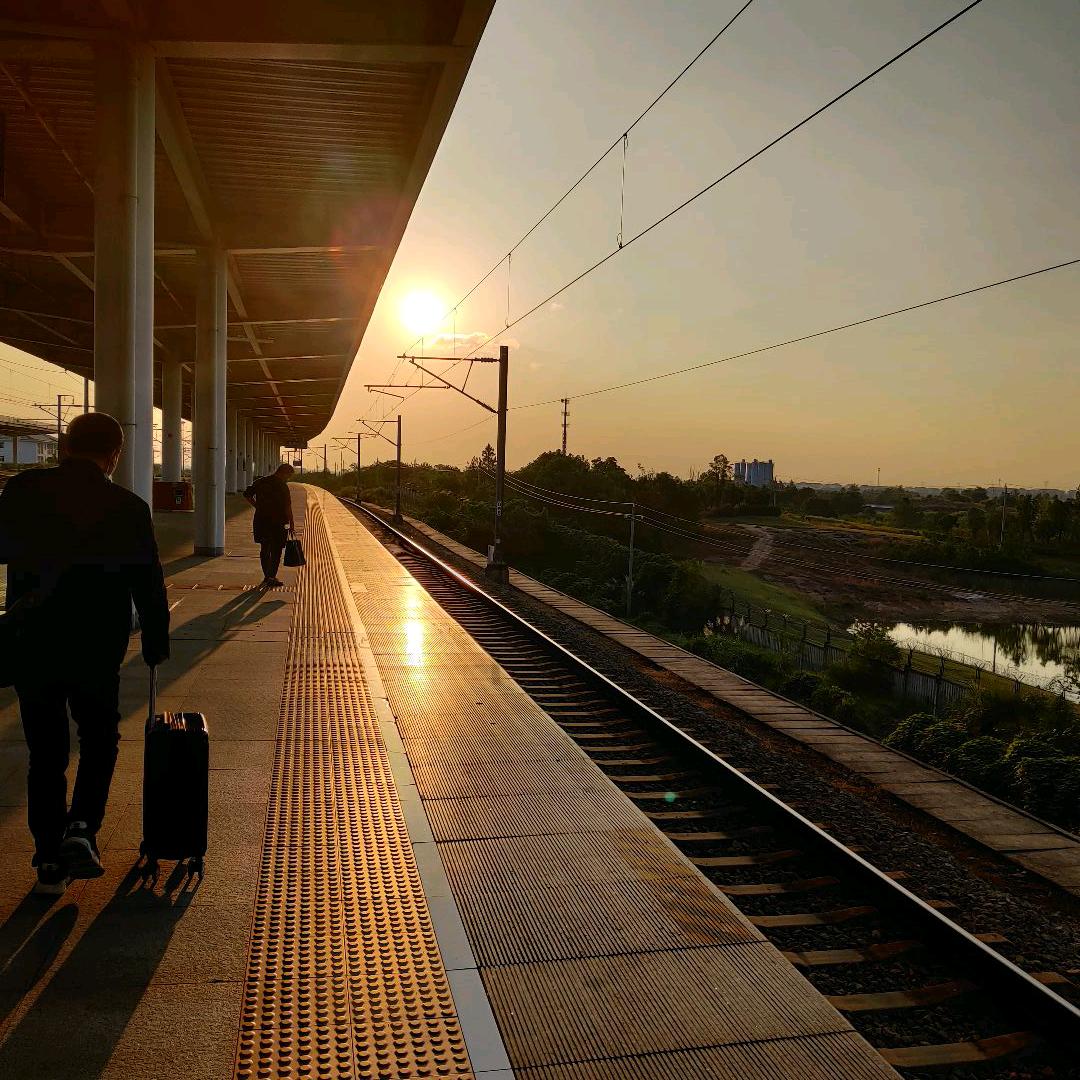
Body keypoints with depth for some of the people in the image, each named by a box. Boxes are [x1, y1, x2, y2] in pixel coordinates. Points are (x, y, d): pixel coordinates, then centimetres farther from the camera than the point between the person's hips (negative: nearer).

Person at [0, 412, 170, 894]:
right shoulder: (127, 508, -8)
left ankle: (50, 860, 16)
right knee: (100, 737, 19)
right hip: (98, 647, -1)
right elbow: (148, 583, -2)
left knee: (45, 750, 12)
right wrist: (156, 640, 10)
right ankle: (81, 829, 1)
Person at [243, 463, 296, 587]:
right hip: (277, 522, -6)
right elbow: (287, 507, -14)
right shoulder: (282, 486, -11)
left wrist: (258, 507, 13)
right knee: (276, 551, 4)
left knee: (264, 549, 16)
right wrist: (292, 524, -9)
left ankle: (267, 577, 23)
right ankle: (271, 578, 1)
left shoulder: (260, 482, 8)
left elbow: (247, 495, 11)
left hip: (261, 520, 6)